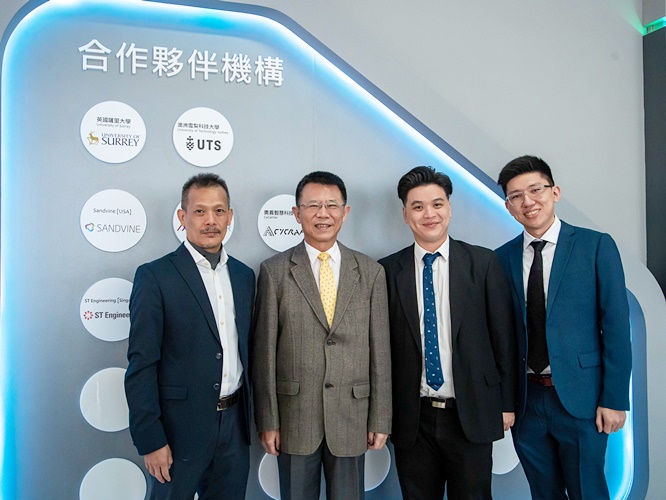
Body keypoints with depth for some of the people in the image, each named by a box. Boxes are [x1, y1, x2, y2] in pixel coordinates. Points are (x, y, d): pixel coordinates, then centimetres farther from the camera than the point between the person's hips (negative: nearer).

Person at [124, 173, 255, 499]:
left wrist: (250, 415, 11)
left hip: (234, 424, 5)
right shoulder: (155, 276, -11)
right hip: (181, 427, -5)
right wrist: (150, 440, -13)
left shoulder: (243, 275, 7)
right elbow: (141, 365, -12)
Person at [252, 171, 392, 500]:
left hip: (352, 415, 1)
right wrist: (267, 421, -4)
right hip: (295, 417, -1)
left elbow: (379, 351, 2)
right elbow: (264, 351, -3)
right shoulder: (275, 271, -3)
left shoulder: (370, 272, 2)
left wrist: (381, 420, 2)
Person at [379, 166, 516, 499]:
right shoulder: (389, 271, 0)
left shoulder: (483, 263, -1)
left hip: (472, 416, 0)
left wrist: (506, 403, 2)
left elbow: (503, 336, 2)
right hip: (411, 419, 1)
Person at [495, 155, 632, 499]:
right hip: (525, 399, 3)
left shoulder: (596, 246, -5)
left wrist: (615, 400, -8)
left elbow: (616, 327, -6)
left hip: (580, 398, -3)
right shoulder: (503, 258, 4)